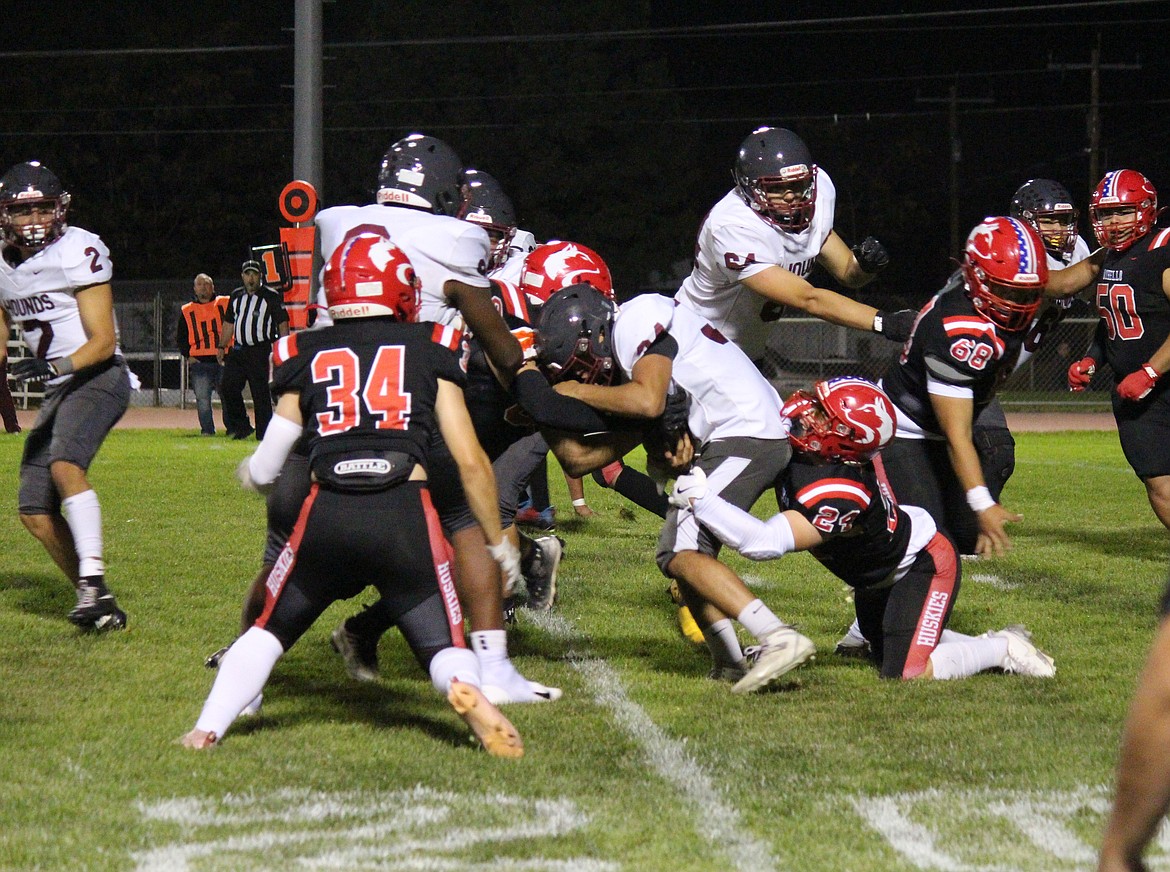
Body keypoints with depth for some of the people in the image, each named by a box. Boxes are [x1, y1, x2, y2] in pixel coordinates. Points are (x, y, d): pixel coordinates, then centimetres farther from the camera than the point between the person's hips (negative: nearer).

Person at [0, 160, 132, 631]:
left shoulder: (79, 253, -12)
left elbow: (104, 342, -16)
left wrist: (54, 366, -30)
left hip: (98, 377, -8)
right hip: (58, 391, 8)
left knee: (64, 464, -32)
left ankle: (92, 581, -36)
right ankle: (95, 602, 9)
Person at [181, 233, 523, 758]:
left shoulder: (307, 357, 16)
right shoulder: (430, 355, 14)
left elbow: (263, 471, 20)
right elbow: (470, 462, 11)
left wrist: (248, 471, 45)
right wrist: (498, 542, 23)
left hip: (327, 517, 1)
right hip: (406, 514, -1)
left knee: (271, 630, 22)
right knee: (444, 648, 8)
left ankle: (207, 728, 3)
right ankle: (467, 692, -27)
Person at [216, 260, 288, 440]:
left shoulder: (271, 296, -3)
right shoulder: (236, 295, 15)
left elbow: (282, 323, -4)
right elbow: (229, 323, 24)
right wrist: (221, 346, 20)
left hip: (260, 350, -6)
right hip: (238, 349, 6)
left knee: (260, 392, -6)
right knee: (227, 386, -1)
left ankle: (263, 432, -1)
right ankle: (241, 426, 11)